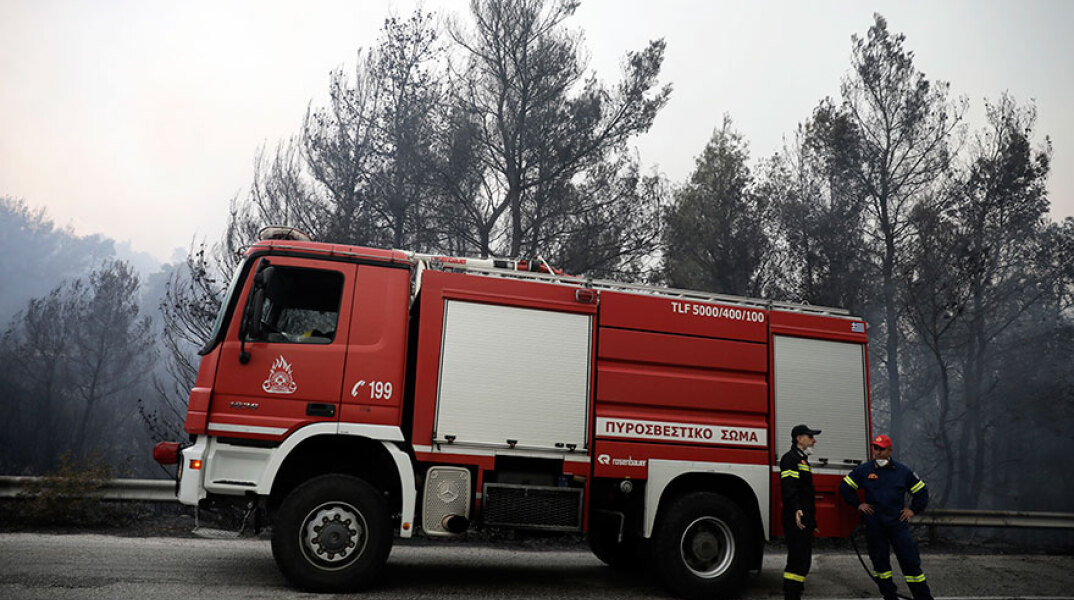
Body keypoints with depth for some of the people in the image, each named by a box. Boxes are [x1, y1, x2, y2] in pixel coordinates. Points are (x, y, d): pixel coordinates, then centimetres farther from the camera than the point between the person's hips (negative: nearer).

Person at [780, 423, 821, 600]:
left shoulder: (803, 460, 22)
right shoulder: (790, 458, -9)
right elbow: (788, 488, -24)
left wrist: (812, 520, 26)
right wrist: (796, 509, -37)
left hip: (804, 521, 11)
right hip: (796, 520, -11)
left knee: (803, 560, 13)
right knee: (797, 560, -13)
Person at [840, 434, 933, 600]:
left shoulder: (903, 471, 4)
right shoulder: (864, 469, 2)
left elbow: (921, 491, 15)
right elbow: (845, 486, 10)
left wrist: (913, 510, 6)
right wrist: (858, 504, 5)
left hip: (898, 522, -1)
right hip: (874, 523, 1)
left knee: (910, 561, -2)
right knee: (880, 560, 7)